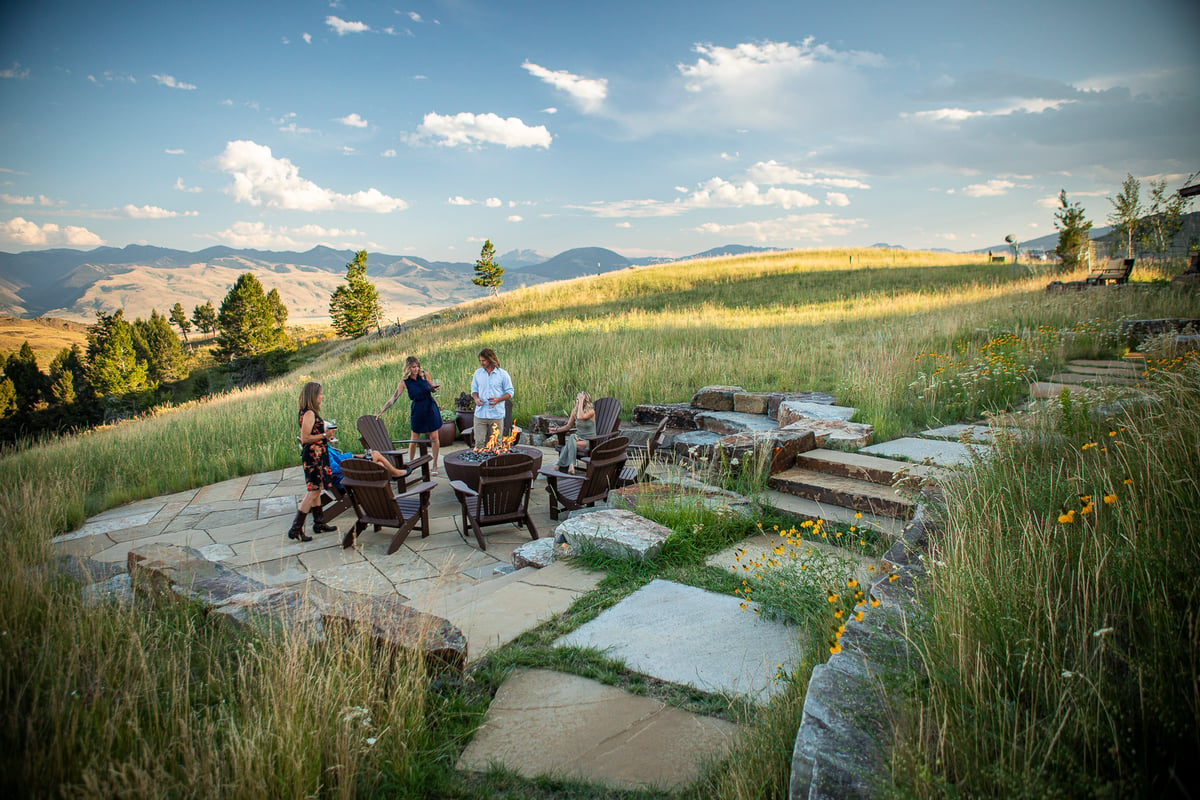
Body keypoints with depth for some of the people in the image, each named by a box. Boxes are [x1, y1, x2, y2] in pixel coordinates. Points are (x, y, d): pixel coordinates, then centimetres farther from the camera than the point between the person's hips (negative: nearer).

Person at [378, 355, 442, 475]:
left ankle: (435, 465, 13)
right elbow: (394, 398, -12)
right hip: (417, 411, -1)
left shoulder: (424, 374, -5)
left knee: (434, 437, 1)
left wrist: (435, 388, -14)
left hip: (431, 408, 1)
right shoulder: (404, 382, -9)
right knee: (414, 439, 5)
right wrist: (380, 412, -17)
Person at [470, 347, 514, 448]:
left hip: (496, 414, -2)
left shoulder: (503, 374, -1)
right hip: (480, 414, 2)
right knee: (479, 442, -2)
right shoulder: (477, 373, 9)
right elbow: (474, 389, 17)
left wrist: (498, 399, -15)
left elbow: (510, 392, 3)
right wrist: (476, 398, -6)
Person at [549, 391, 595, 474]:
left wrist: (581, 402, -25)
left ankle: (561, 465, -24)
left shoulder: (591, 411, -12)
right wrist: (557, 430, -2)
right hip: (578, 438, 5)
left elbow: (580, 417, -32)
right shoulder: (574, 411, 4)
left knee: (570, 442, -31)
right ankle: (571, 465, -33)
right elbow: (568, 426, 13)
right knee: (572, 437, -32)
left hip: (589, 441, -4)